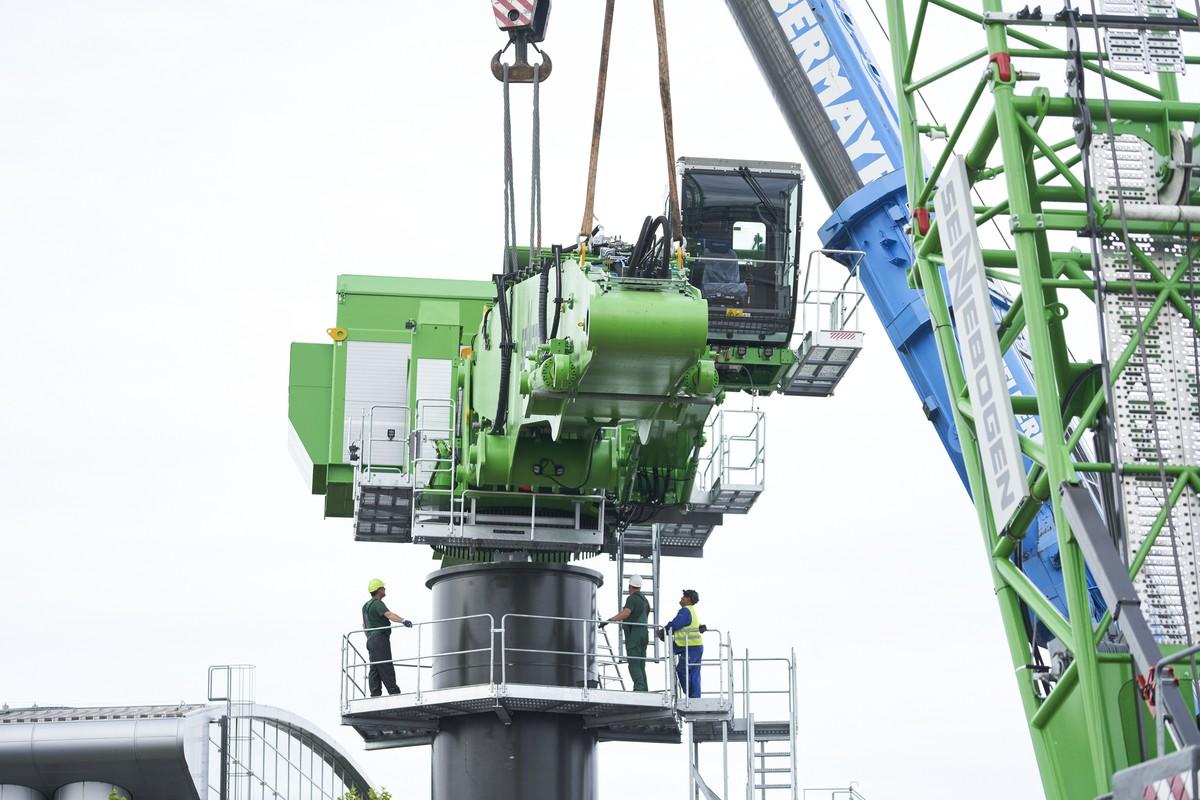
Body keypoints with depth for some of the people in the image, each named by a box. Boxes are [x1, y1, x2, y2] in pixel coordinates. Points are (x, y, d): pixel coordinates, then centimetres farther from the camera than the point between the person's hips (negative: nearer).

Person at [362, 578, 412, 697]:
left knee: (375, 668, 6)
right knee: (386, 667, -13)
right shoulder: (377, 604, -11)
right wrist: (403, 621, -44)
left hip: (371, 639, 10)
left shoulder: (366, 605, 19)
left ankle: (375, 693, 1)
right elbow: (389, 615, -30)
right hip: (380, 639, -10)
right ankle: (394, 692, -16)